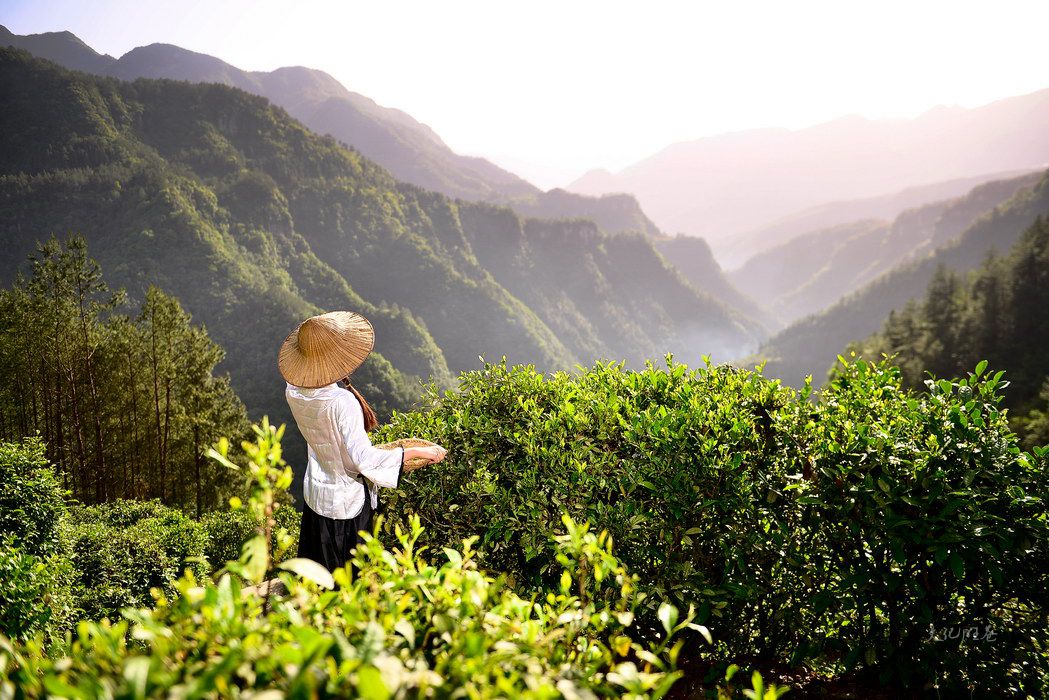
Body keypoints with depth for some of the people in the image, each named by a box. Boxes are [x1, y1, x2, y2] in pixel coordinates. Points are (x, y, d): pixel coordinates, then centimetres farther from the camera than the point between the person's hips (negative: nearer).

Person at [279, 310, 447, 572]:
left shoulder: (294, 391, -10)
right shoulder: (342, 401, -33)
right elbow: (364, 459, -34)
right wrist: (418, 452, -27)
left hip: (315, 493, 7)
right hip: (348, 501, -6)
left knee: (317, 572, 25)